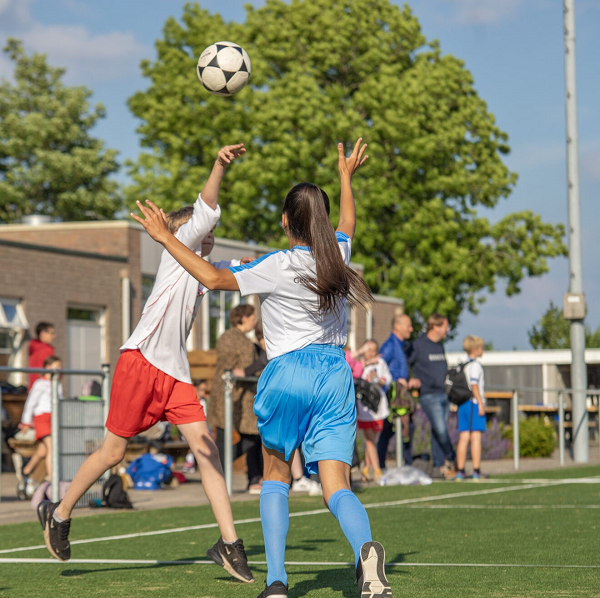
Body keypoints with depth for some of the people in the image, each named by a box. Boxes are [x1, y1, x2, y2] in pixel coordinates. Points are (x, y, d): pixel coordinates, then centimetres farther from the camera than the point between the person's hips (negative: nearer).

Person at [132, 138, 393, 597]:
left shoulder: (278, 267, -9)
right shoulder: (337, 255, 7)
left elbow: (214, 278, -7)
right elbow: (348, 223, 31)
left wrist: (166, 238, 1)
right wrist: (346, 176, 48)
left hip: (289, 374, -4)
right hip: (336, 372, 4)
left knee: (276, 477, 15)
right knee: (337, 487, -3)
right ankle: (366, 547, -35)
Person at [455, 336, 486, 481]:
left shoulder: (462, 365, 16)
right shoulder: (475, 365, -8)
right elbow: (474, 385, -15)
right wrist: (481, 403, -14)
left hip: (462, 403, 7)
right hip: (474, 403, -7)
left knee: (463, 437, 5)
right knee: (476, 437, -7)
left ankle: (460, 471, 3)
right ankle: (476, 471, -9)